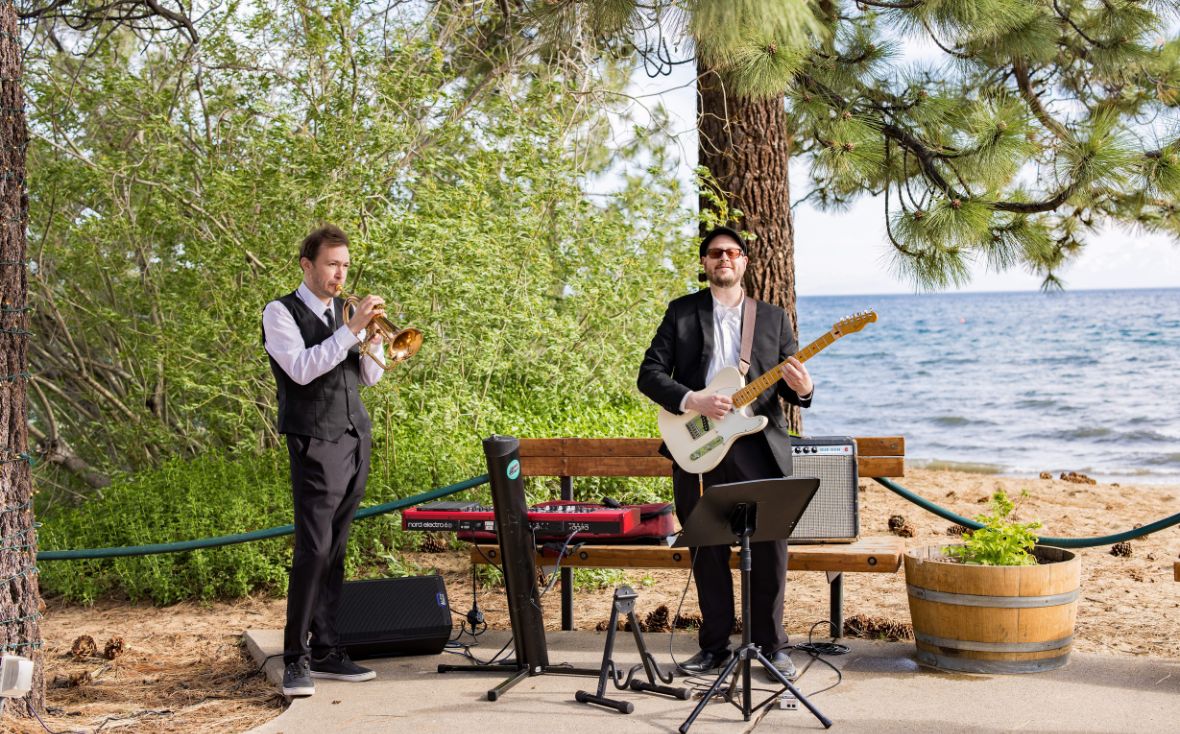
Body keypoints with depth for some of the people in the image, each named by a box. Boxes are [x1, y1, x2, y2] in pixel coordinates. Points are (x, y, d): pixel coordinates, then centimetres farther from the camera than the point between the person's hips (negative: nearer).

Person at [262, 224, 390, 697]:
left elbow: (369, 377, 17)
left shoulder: (343, 311, 17)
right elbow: (301, 369, -17)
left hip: (357, 437, 6)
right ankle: (295, 658, -7)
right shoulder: (281, 313, -2)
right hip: (315, 443, -6)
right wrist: (352, 329, -19)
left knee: (335, 550, 7)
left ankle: (325, 649, 11)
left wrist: (374, 339, -2)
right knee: (313, 548, -13)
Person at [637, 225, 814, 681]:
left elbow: (790, 385, 10)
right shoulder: (681, 313, 8)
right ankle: (715, 646, 16)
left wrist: (801, 389, -14)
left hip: (759, 445, 0)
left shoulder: (773, 317, 12)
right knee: (708, 552, 6)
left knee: (770, 548, -1)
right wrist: (692, 401, -14)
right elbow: (649, 374, 1)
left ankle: (770, 644, 12)